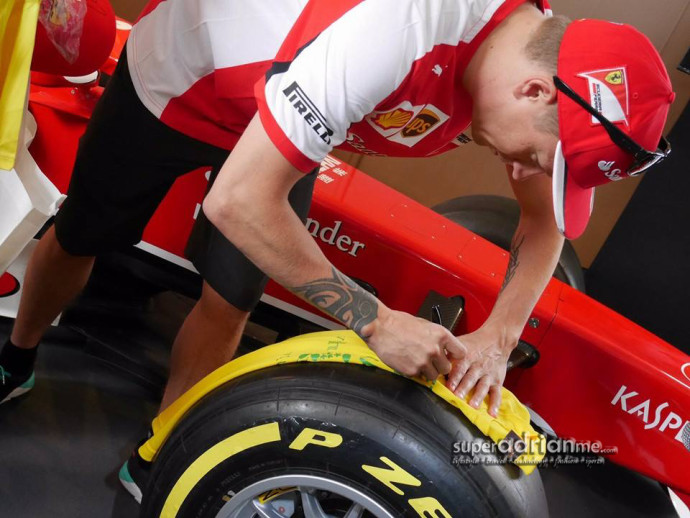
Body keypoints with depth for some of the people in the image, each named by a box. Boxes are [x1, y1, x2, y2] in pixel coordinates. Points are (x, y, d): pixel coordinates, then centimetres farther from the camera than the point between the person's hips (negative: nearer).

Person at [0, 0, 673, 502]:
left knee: (232, 300, 1)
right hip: (176, 73, -4)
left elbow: (545, 220, -6)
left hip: (281, 111, 5)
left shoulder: (546, 55, -21)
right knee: (80, 238, 15)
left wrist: (498, 336, -22)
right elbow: (238, 201, -43)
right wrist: (376, 321, -37)